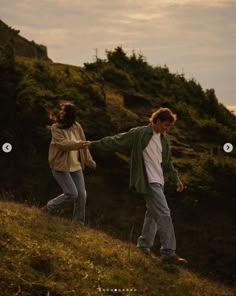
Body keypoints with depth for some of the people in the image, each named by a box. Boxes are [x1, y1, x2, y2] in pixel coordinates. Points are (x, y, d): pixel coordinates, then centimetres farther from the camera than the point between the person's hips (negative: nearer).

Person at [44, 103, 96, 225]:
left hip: (76, 166, 5)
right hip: (61, 166, -5)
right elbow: (63, 144, -25)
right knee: (72, 193, -12)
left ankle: (78, 223, 20)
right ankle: (49, 208, 13)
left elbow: (83, 145, 13)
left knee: (82, 194, 4)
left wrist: (89, 160, 19)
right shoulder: (56, 128, -12)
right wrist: (81, 143, -35)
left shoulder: (77, 126, 2)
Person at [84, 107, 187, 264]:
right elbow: (116, 141, -4)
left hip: (159, 181, 8)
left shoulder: (165, 138, 11)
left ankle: (144, 244, 30)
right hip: (148, 181, -8)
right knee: (164, 214, -14)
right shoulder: (139, 133, -10)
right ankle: (168, 252, -14)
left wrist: (176, 179, 21)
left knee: (153, 213, 16)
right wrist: (94, 144, -2)